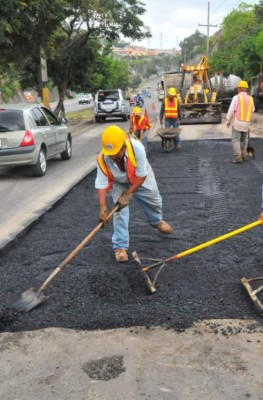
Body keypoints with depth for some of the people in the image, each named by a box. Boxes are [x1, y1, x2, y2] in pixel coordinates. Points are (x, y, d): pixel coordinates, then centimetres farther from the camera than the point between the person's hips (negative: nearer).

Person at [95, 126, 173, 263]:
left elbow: (141, 175, -33)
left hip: (141, 179, 1)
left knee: (153, 200, 18)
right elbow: (101, 185, -32)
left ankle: (157, 221, 53)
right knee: (120, 211, -14)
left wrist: (128, 193, -32)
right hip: (119, 183, 0)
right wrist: (103, 208, -41)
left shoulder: (137, 147, -43)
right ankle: (120, 246, -2)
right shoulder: (102, 159, -37)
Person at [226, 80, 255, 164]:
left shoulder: (236, 97, -10)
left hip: (237, 122, -5)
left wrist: (228, 121, 1)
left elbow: (231, 111, -10)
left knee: (235, 140, -1)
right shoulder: (251, 99, 6)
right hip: (246, 123, 5)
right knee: (244, 140, 20)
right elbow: (252, 111, 20)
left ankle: (238, 158, -11)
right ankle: (243, 156, 24)